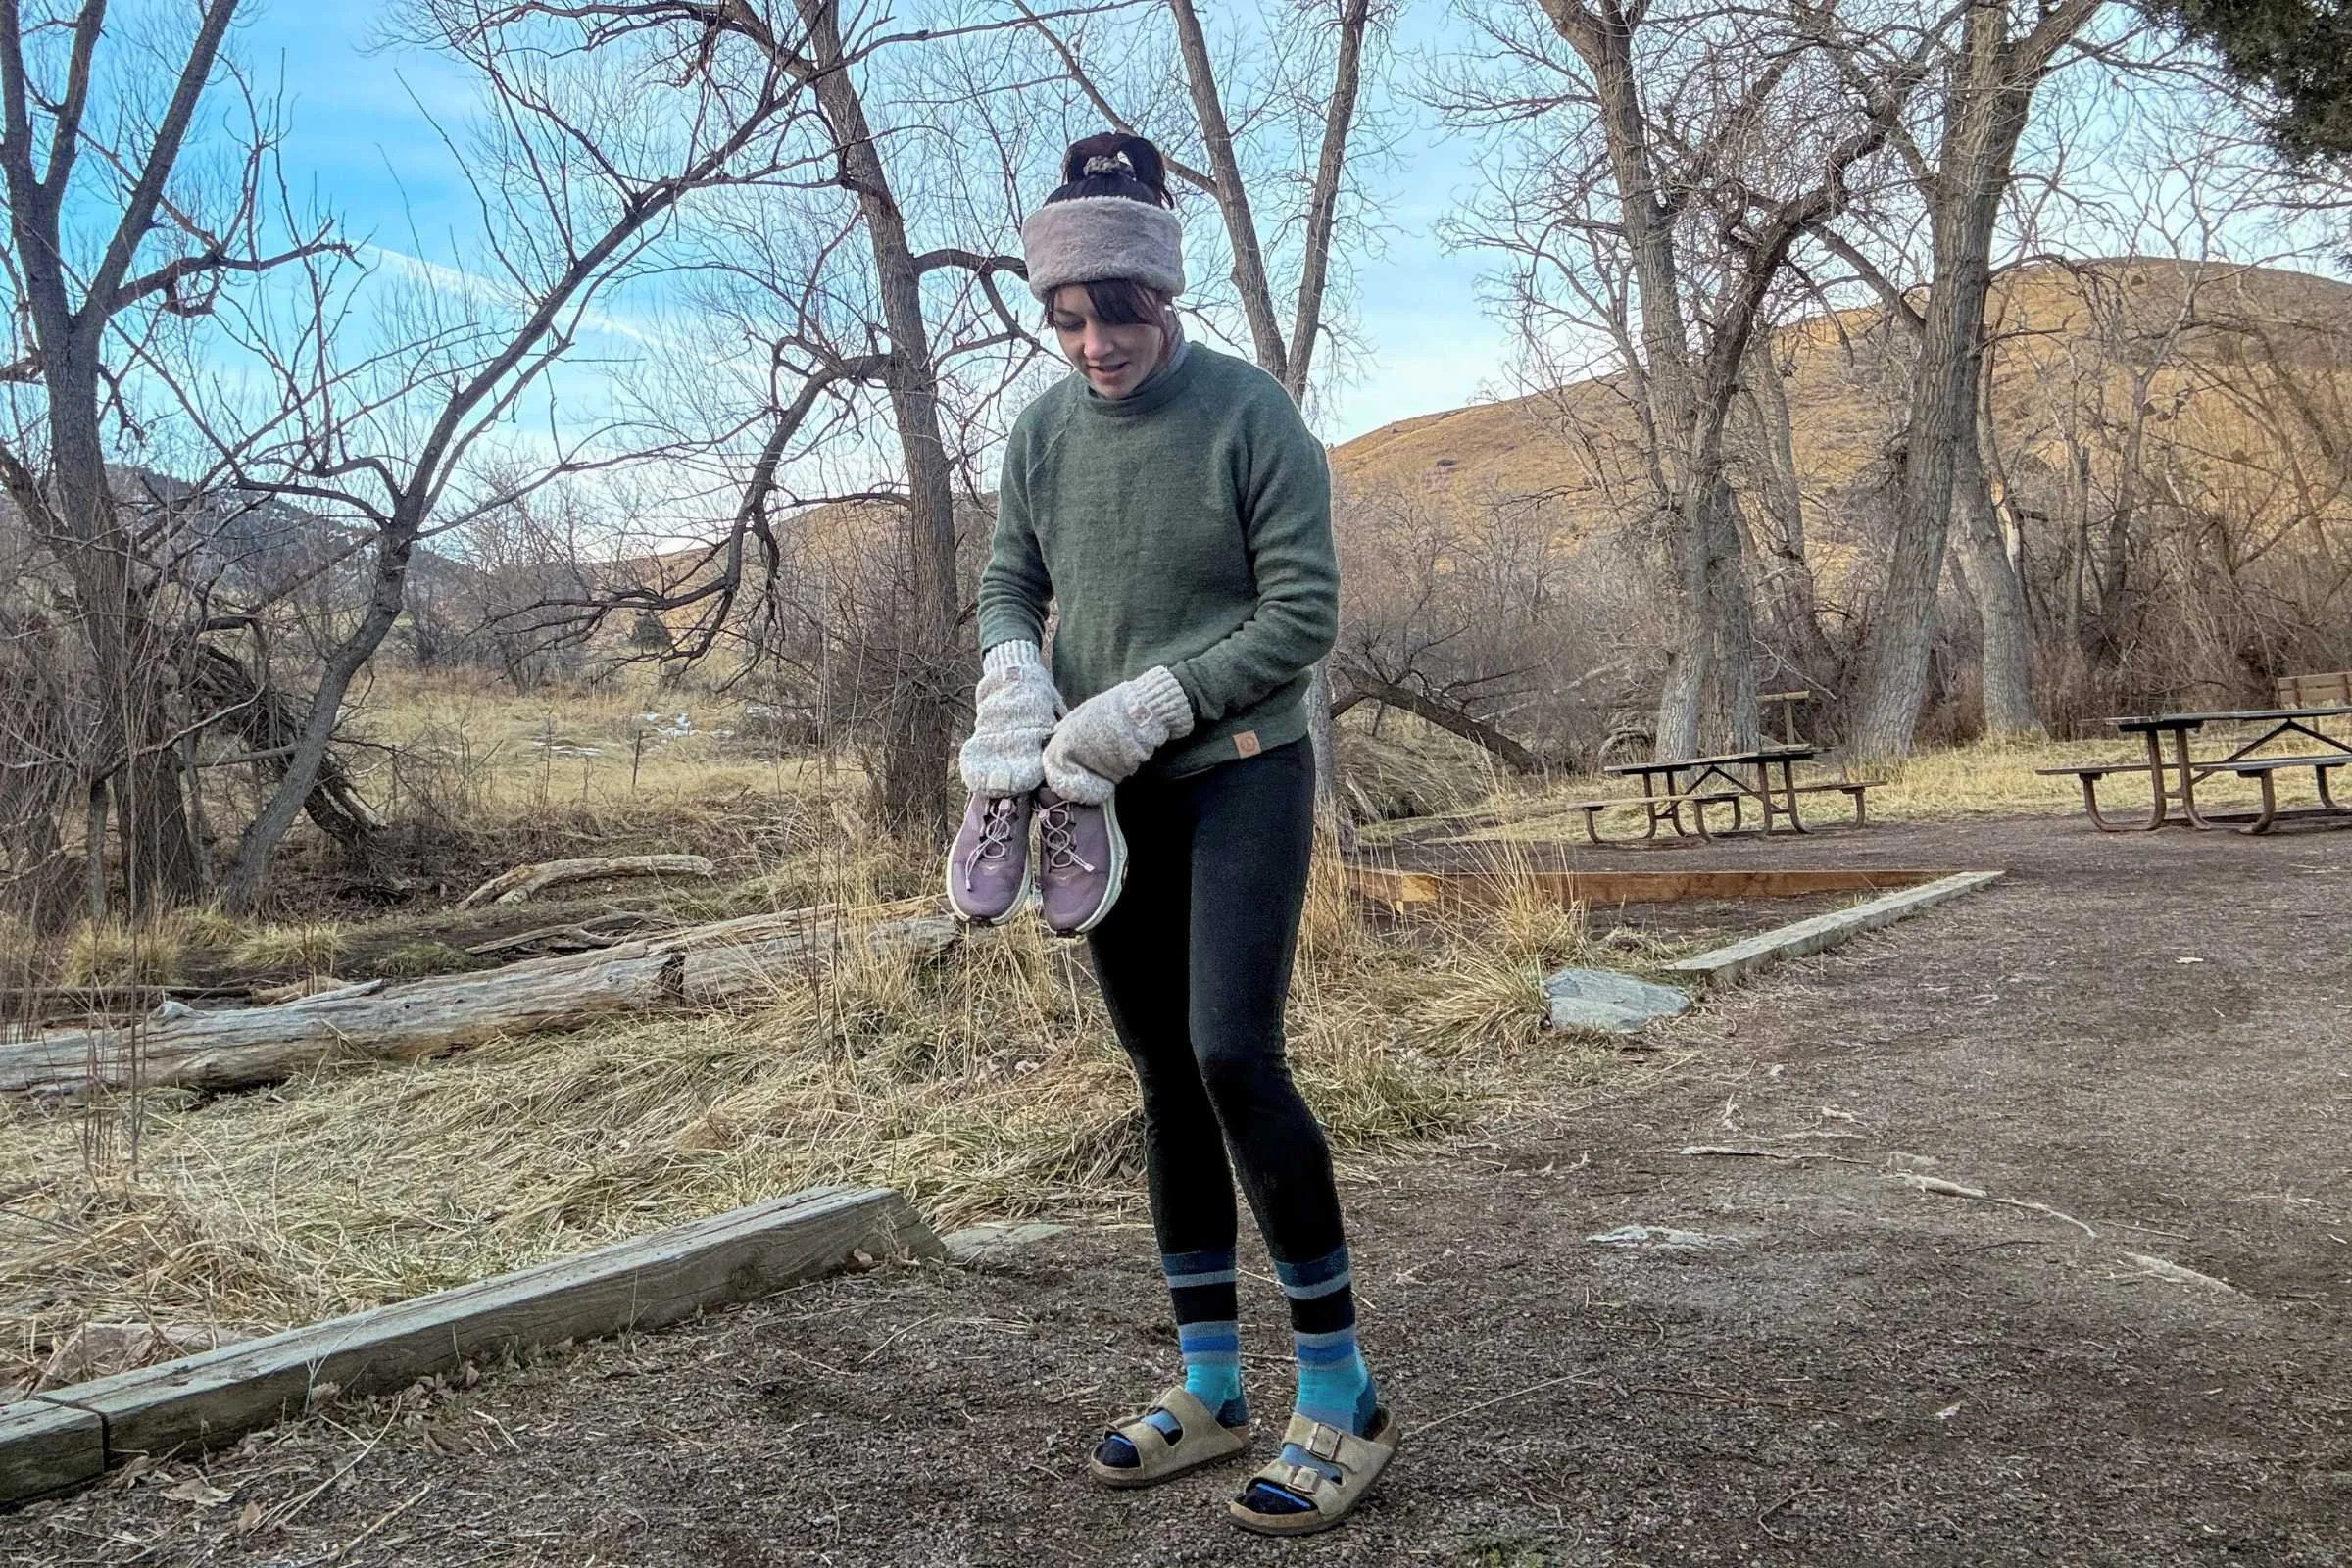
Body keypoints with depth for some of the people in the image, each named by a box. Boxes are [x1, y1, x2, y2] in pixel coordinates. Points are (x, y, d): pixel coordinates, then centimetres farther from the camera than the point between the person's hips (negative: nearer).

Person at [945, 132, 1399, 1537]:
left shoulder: (1251, 415, -10)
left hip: (1241, 775, -5)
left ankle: (1343, 1392, -2)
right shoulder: (1043, 430, 4)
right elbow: (1011, 586, 11)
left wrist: (1152, 704, -21)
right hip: (1111, 804, 6)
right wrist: (1013, 674, -12)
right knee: (1165, 1080, 9)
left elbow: (1304, 613, -12)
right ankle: (1211, 1389, 21)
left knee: (1234, 1056, -17)